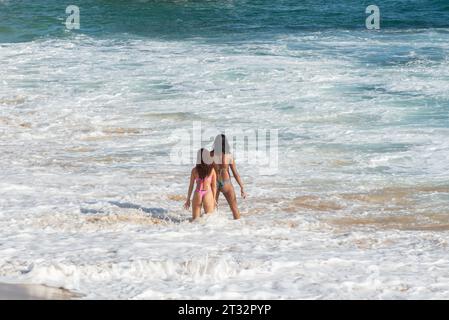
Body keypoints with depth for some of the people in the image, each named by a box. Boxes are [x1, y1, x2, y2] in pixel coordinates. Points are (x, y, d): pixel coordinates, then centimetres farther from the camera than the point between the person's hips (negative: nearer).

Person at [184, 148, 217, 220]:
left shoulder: (195, 170, -3)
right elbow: (214, 186, 3)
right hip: (208, 194, 0)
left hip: (197, 194, 0)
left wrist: (188, 199, 11)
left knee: (195, 220, 9)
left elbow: (191, 186, 2)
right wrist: (214, 199, 15)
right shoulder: (212, 170, -2)